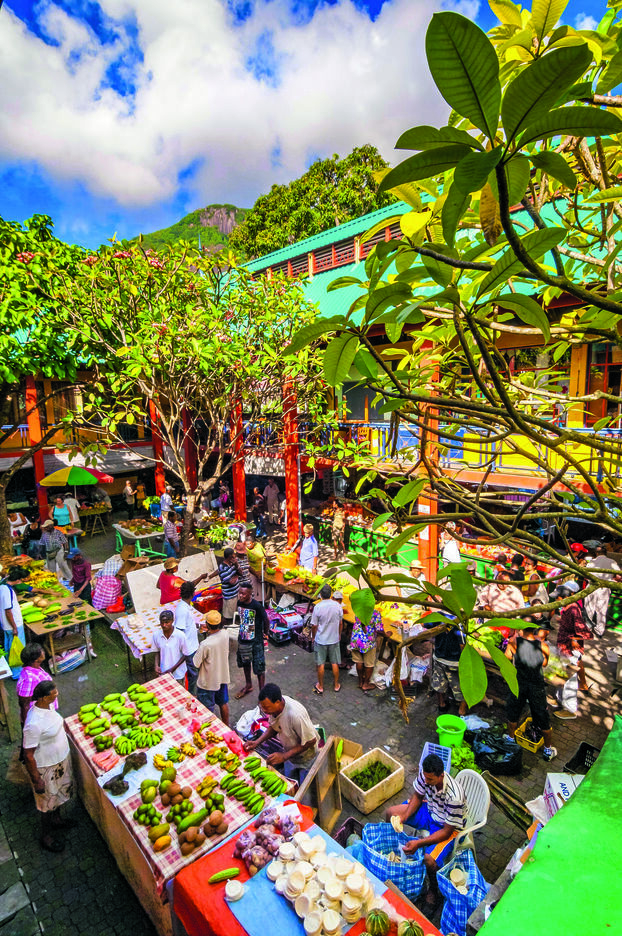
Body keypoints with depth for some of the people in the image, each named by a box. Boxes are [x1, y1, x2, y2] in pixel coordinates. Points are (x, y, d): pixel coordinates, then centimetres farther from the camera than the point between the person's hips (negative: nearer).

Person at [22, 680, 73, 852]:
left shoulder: (48, 706, -13)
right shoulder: (34, 724, -37)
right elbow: (28, 755, -26)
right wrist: (36, 781, -17)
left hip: (62, 759, 7)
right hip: (47, 768, -7)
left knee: (60, 793, 29)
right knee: (48, 803, 18)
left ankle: (56, 820, 56)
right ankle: (47, 836, 43)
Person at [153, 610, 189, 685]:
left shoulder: (180, 635, -21)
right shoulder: (156, 635, -11)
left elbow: (185, 655, -11)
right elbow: (157, 652, 5)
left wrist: (173, 669, -16)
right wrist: (157, 665, -10)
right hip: (163, 673, 2)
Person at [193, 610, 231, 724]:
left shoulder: (205, 644, -34)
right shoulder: (225, 634, -17)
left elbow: (196, 663, -19)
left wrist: (198, 650, -5)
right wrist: (209, 631, 0)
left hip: (208, 682, -6)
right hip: (223, 676, 6)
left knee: (207, 710, 16)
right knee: (223, 703, 26)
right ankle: (226, 727, 44)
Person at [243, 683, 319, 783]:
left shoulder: (295, 714, -41)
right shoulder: (273, 705, -19)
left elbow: (311, 741, -30)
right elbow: (273, 727, 1)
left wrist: (284, 756, -29)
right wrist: (257, 742, -12)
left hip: (305, 757, -6)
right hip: (289, 752, 6)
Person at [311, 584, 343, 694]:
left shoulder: (318, 607, -19)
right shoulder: (338, 606, -10)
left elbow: (314, 625, -10)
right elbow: (340, 623, 3)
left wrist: (313, 637, 7)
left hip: (320, 640, -2)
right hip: (334, 639, 3)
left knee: (320, 664, 11)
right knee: (335, 663, 16)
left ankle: (320, 687, 24)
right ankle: (336, 685, 28)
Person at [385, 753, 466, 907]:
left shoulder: (454, 796, -39)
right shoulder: (425, 774, -24)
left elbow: (447, 831, -28)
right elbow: (418, 796, -4)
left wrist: (419, 843, -33)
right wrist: (405, 816, -19)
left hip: (448, 826, -6)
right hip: (429, 810, 6)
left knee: (429, 859, -28)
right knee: (390, 813, -2)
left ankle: (434, 888, 6)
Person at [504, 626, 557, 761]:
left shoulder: (514, 642, -21)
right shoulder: (542, 646, -20)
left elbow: (507, 657, -3)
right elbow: (544, 663, 0)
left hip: (518, 685, 0)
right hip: (537, 687, 0)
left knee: (513, 714, 25)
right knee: (543, 720, 20)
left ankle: (511, 740, 45)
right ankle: (548, 751, 39)